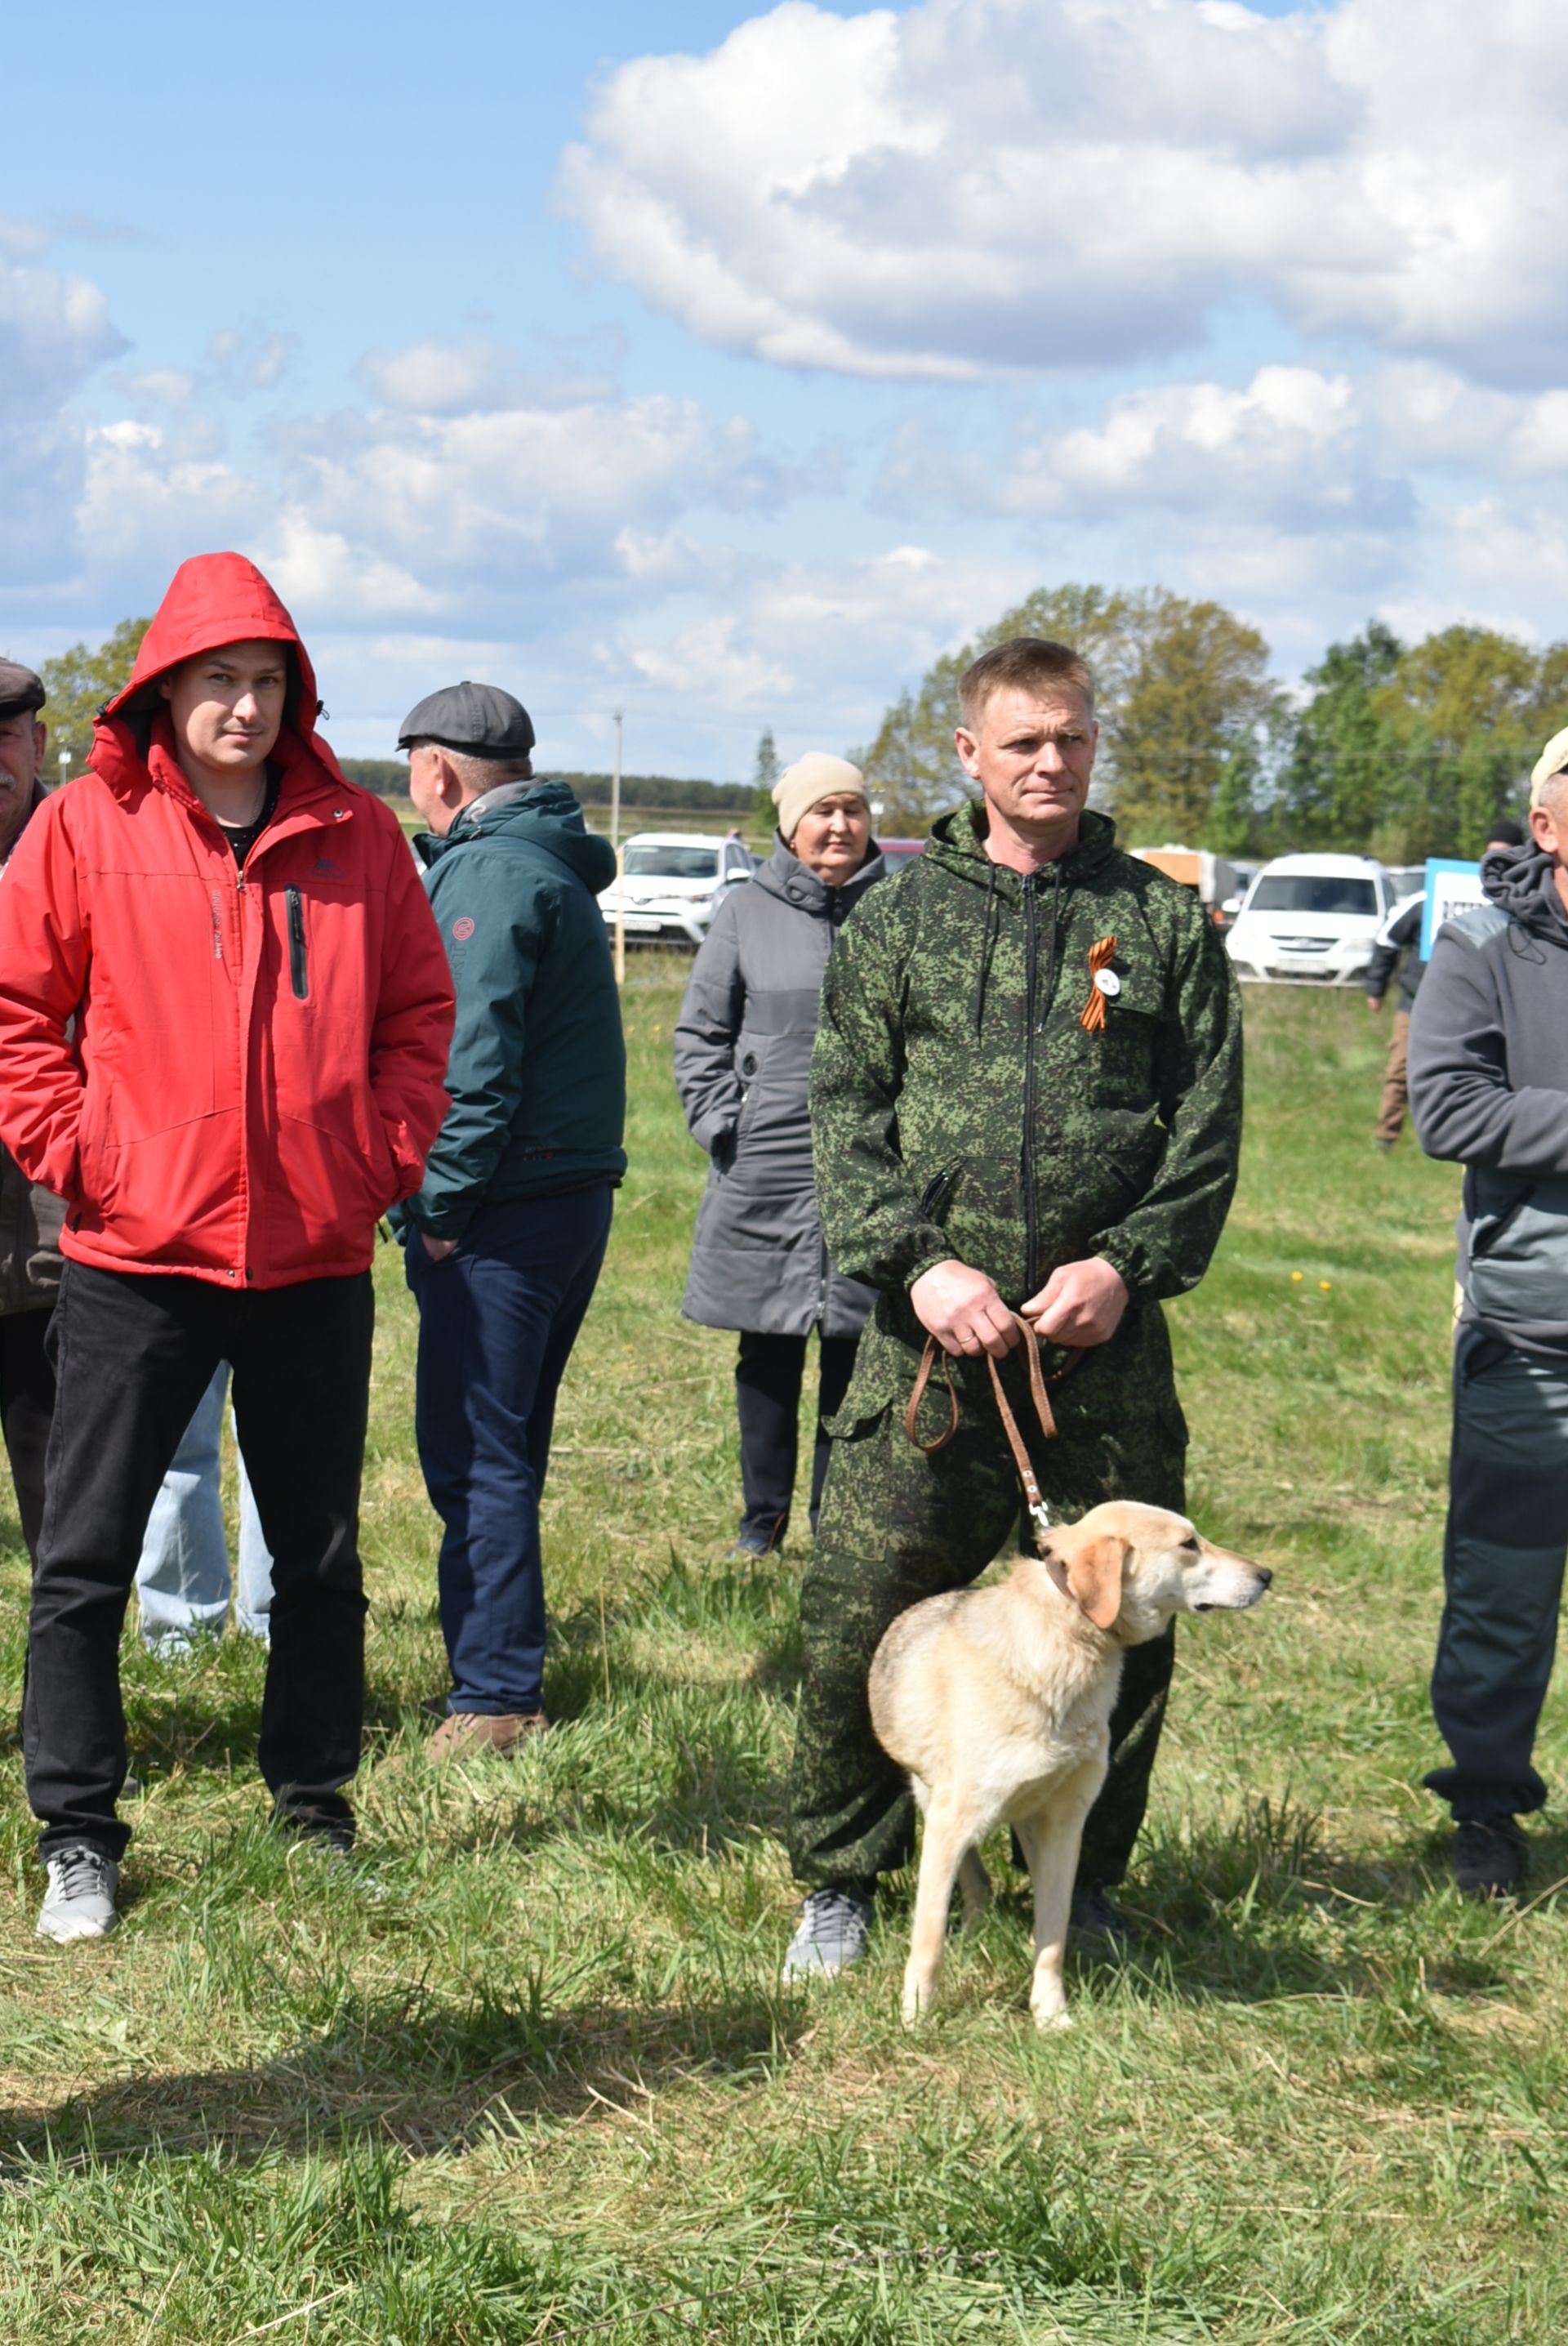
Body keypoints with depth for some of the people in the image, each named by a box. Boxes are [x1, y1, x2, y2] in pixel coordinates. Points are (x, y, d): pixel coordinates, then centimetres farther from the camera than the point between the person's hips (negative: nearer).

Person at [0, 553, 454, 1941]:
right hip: (138, 1253, -2)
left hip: (318, 1255, 2)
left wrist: (389, 1150, 0)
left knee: (322, 1557, 12)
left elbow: (418, 1008, 11)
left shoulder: (354, 835, 3)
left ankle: (315, 1804, 27)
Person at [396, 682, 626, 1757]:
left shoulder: (487, 873, -13)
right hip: (575, 1191, 10)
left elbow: (475, 1057, -21)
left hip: (504, 1212, -10)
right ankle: (507, 1664, 26)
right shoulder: (556, 867, 18)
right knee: (506, 1446, 17)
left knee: (474, 1453, -6)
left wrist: (441, 1203, -17)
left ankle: (495, 1696, -4)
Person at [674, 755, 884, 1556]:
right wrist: (721, 1125, -1)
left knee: (854, 1353, 4)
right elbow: (700, 1033, 10)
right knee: (768, 1354, 7)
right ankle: (762, 1518, 19)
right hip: (765, 1168, 0)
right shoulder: (746, 912, 6)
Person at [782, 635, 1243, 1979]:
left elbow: (1209, 1125, 6)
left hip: (1107, 1334, 1)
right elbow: (843, 1113, 4)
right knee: (863, 1615, -1)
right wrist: (917, 1265, -9)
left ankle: (1082, 1884, 24)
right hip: (931, 1331, 0)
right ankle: (840, 1879, 17)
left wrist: (1126, 1265, -8)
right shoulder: (901, 920, 9)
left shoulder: (1166, 923, 8)